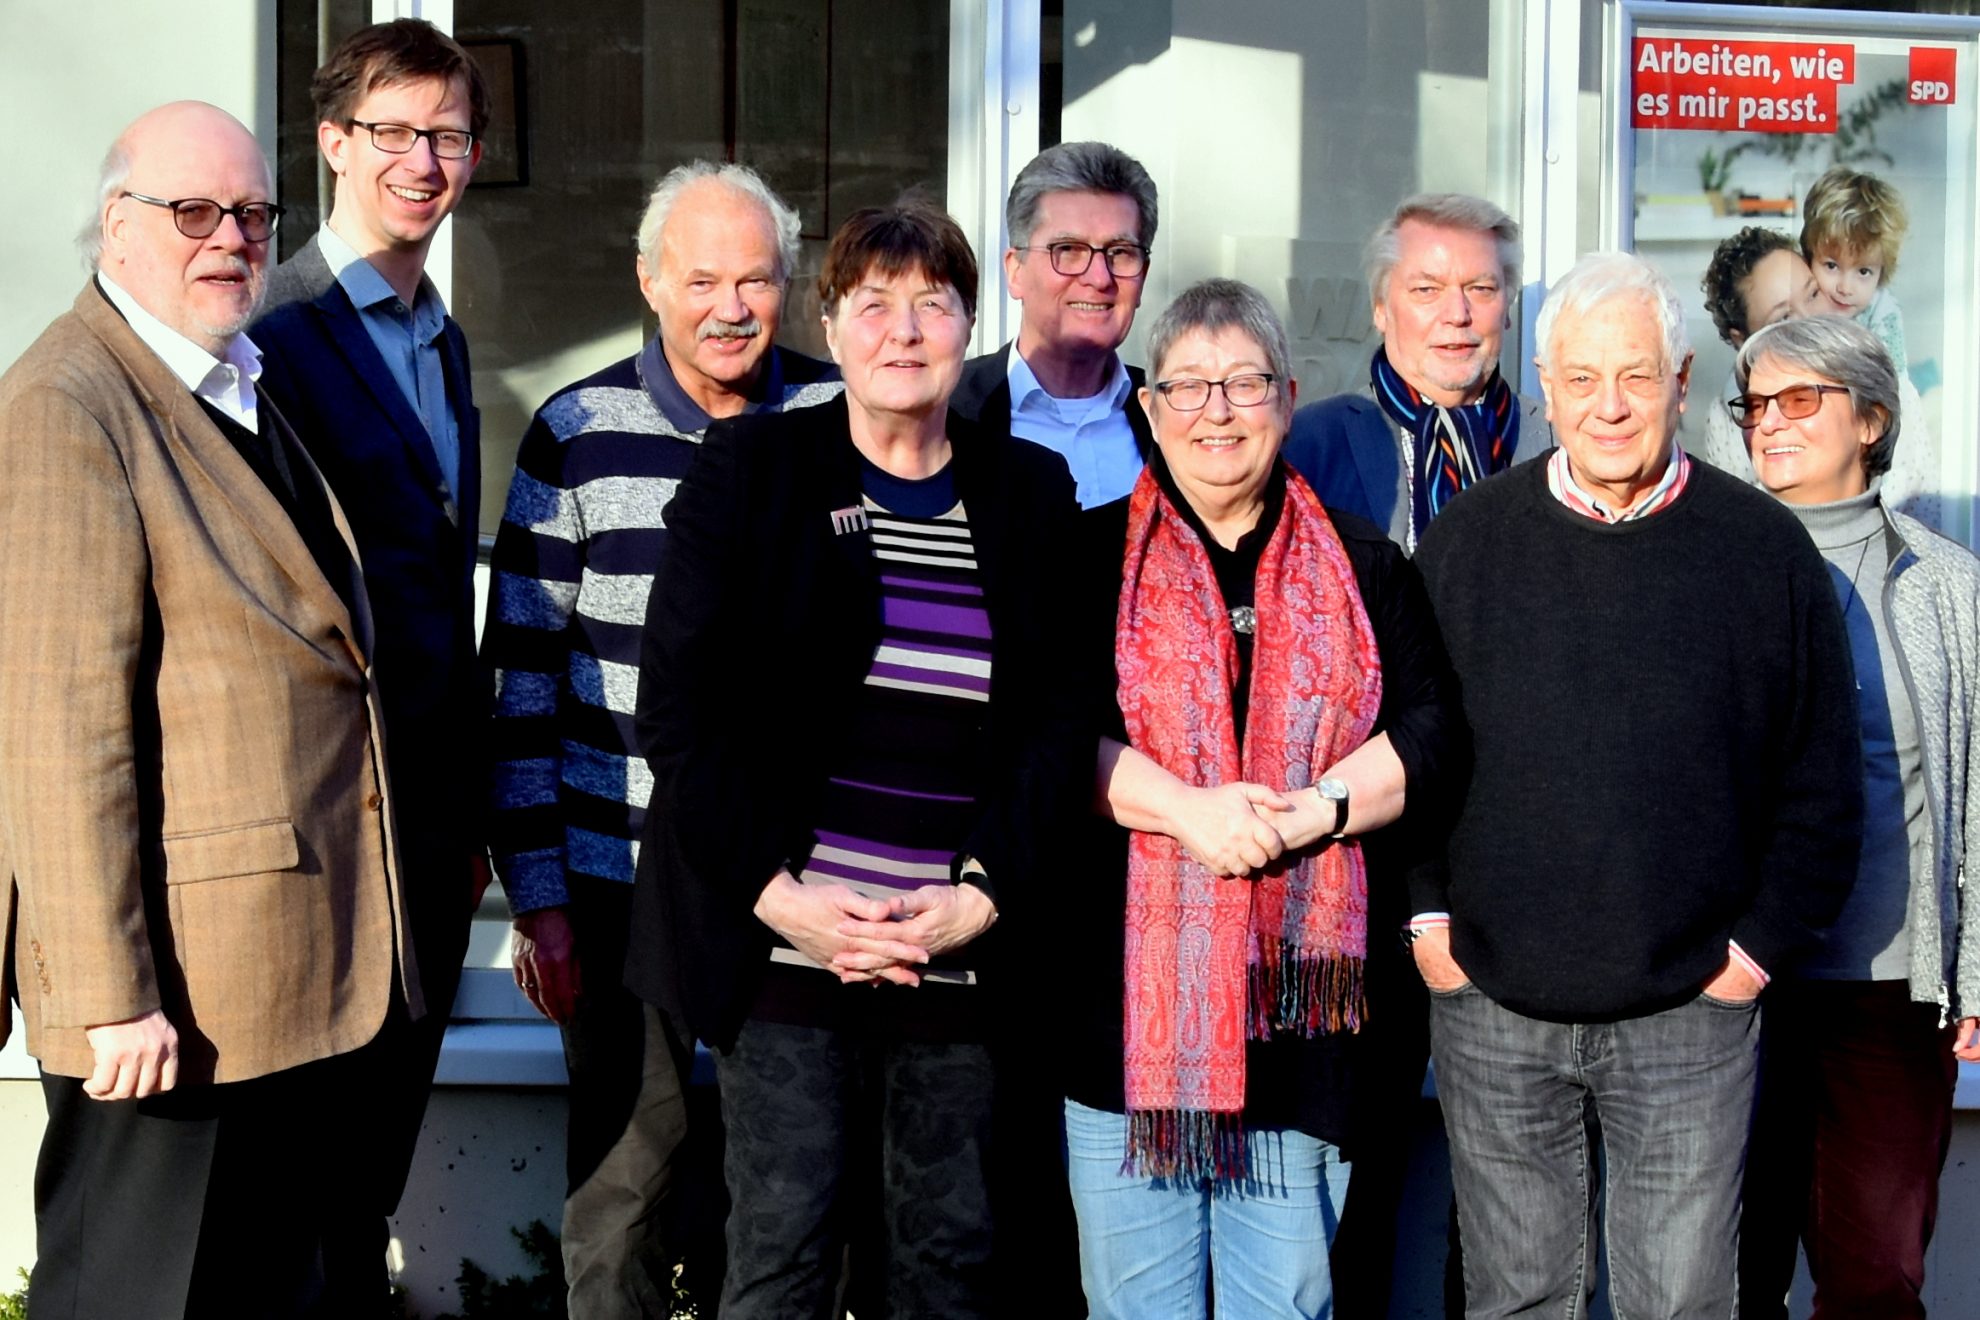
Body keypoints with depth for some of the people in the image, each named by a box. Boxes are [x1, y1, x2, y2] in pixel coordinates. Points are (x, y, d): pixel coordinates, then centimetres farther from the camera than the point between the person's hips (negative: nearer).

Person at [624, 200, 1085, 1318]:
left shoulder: (1032, 492, 9)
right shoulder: (751, 468, 3)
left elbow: (1058, 721, 6)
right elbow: (677, 705, -2)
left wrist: (980, 898, -7)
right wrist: (775, 893, -10)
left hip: (964, 959, 2)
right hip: (786, 947, -2)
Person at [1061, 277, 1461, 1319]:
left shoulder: (1362, 569, 11)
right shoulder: (1094, 559, 6)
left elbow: (1429, 729, 3)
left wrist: (1316, 810, -13)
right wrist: (1186, 809, -17)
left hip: (1300, 991, 1)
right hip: (1132, 990, -1)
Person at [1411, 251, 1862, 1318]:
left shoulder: (1765, 548, -1)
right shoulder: (1467, 539, 2)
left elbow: (1822, 781, 4)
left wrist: (1762, 943, -2)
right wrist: (1425, 912, 2)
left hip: (1690, 1012, -1)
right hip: (1491, 1005, 1)